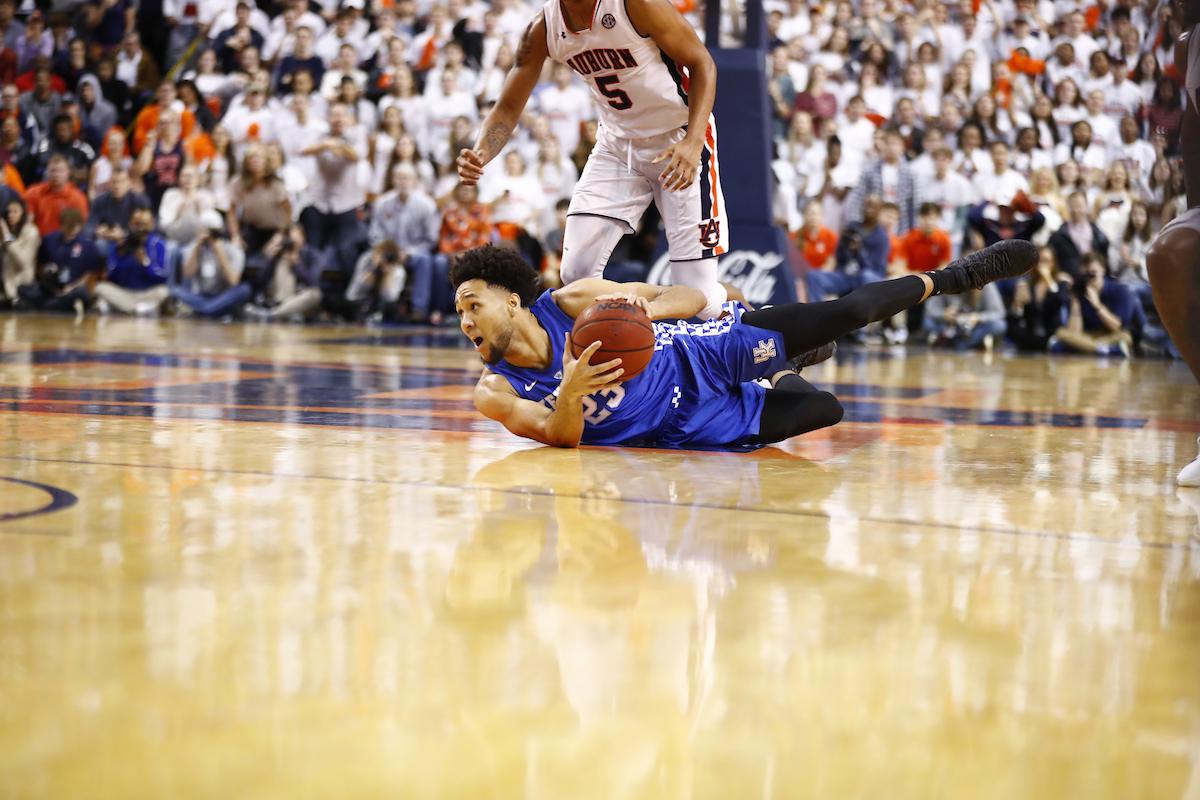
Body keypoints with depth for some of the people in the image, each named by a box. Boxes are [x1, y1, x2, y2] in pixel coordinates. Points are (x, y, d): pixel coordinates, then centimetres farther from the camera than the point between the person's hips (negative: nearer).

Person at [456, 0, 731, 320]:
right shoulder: (543, 29, -8)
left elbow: (702, 64, -16)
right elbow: (508, 108, -2)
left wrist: (693, 143, -30)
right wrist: (478, 155, -24)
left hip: (679, 141, -5)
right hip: (617, 145, 5)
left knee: (699, 300, -11)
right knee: (577, 274, -10)